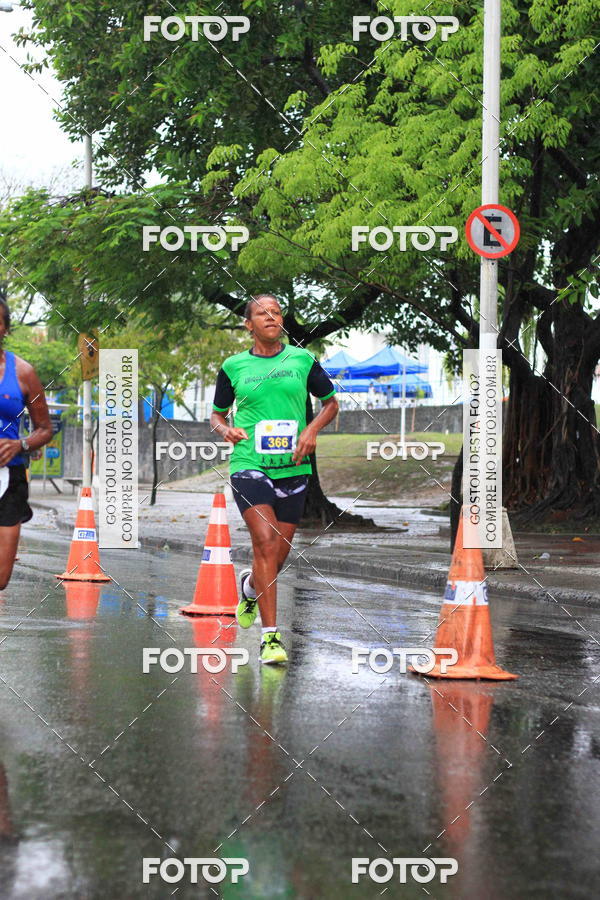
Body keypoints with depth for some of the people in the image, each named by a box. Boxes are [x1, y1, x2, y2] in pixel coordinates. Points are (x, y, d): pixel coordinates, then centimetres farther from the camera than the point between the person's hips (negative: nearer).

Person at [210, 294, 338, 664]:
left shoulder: (302, 359, 6)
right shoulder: (234, 366, 5)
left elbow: (331, 402, 15)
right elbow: (217, 414, 16)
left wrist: (311, 430, -3)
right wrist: (227, 430, -6)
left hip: (293, 466, 2)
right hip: (249, 464, -2)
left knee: (280, 552, 7)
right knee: (265, 541, -18)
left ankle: (250, 586, 44)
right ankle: (271, 636, -16)